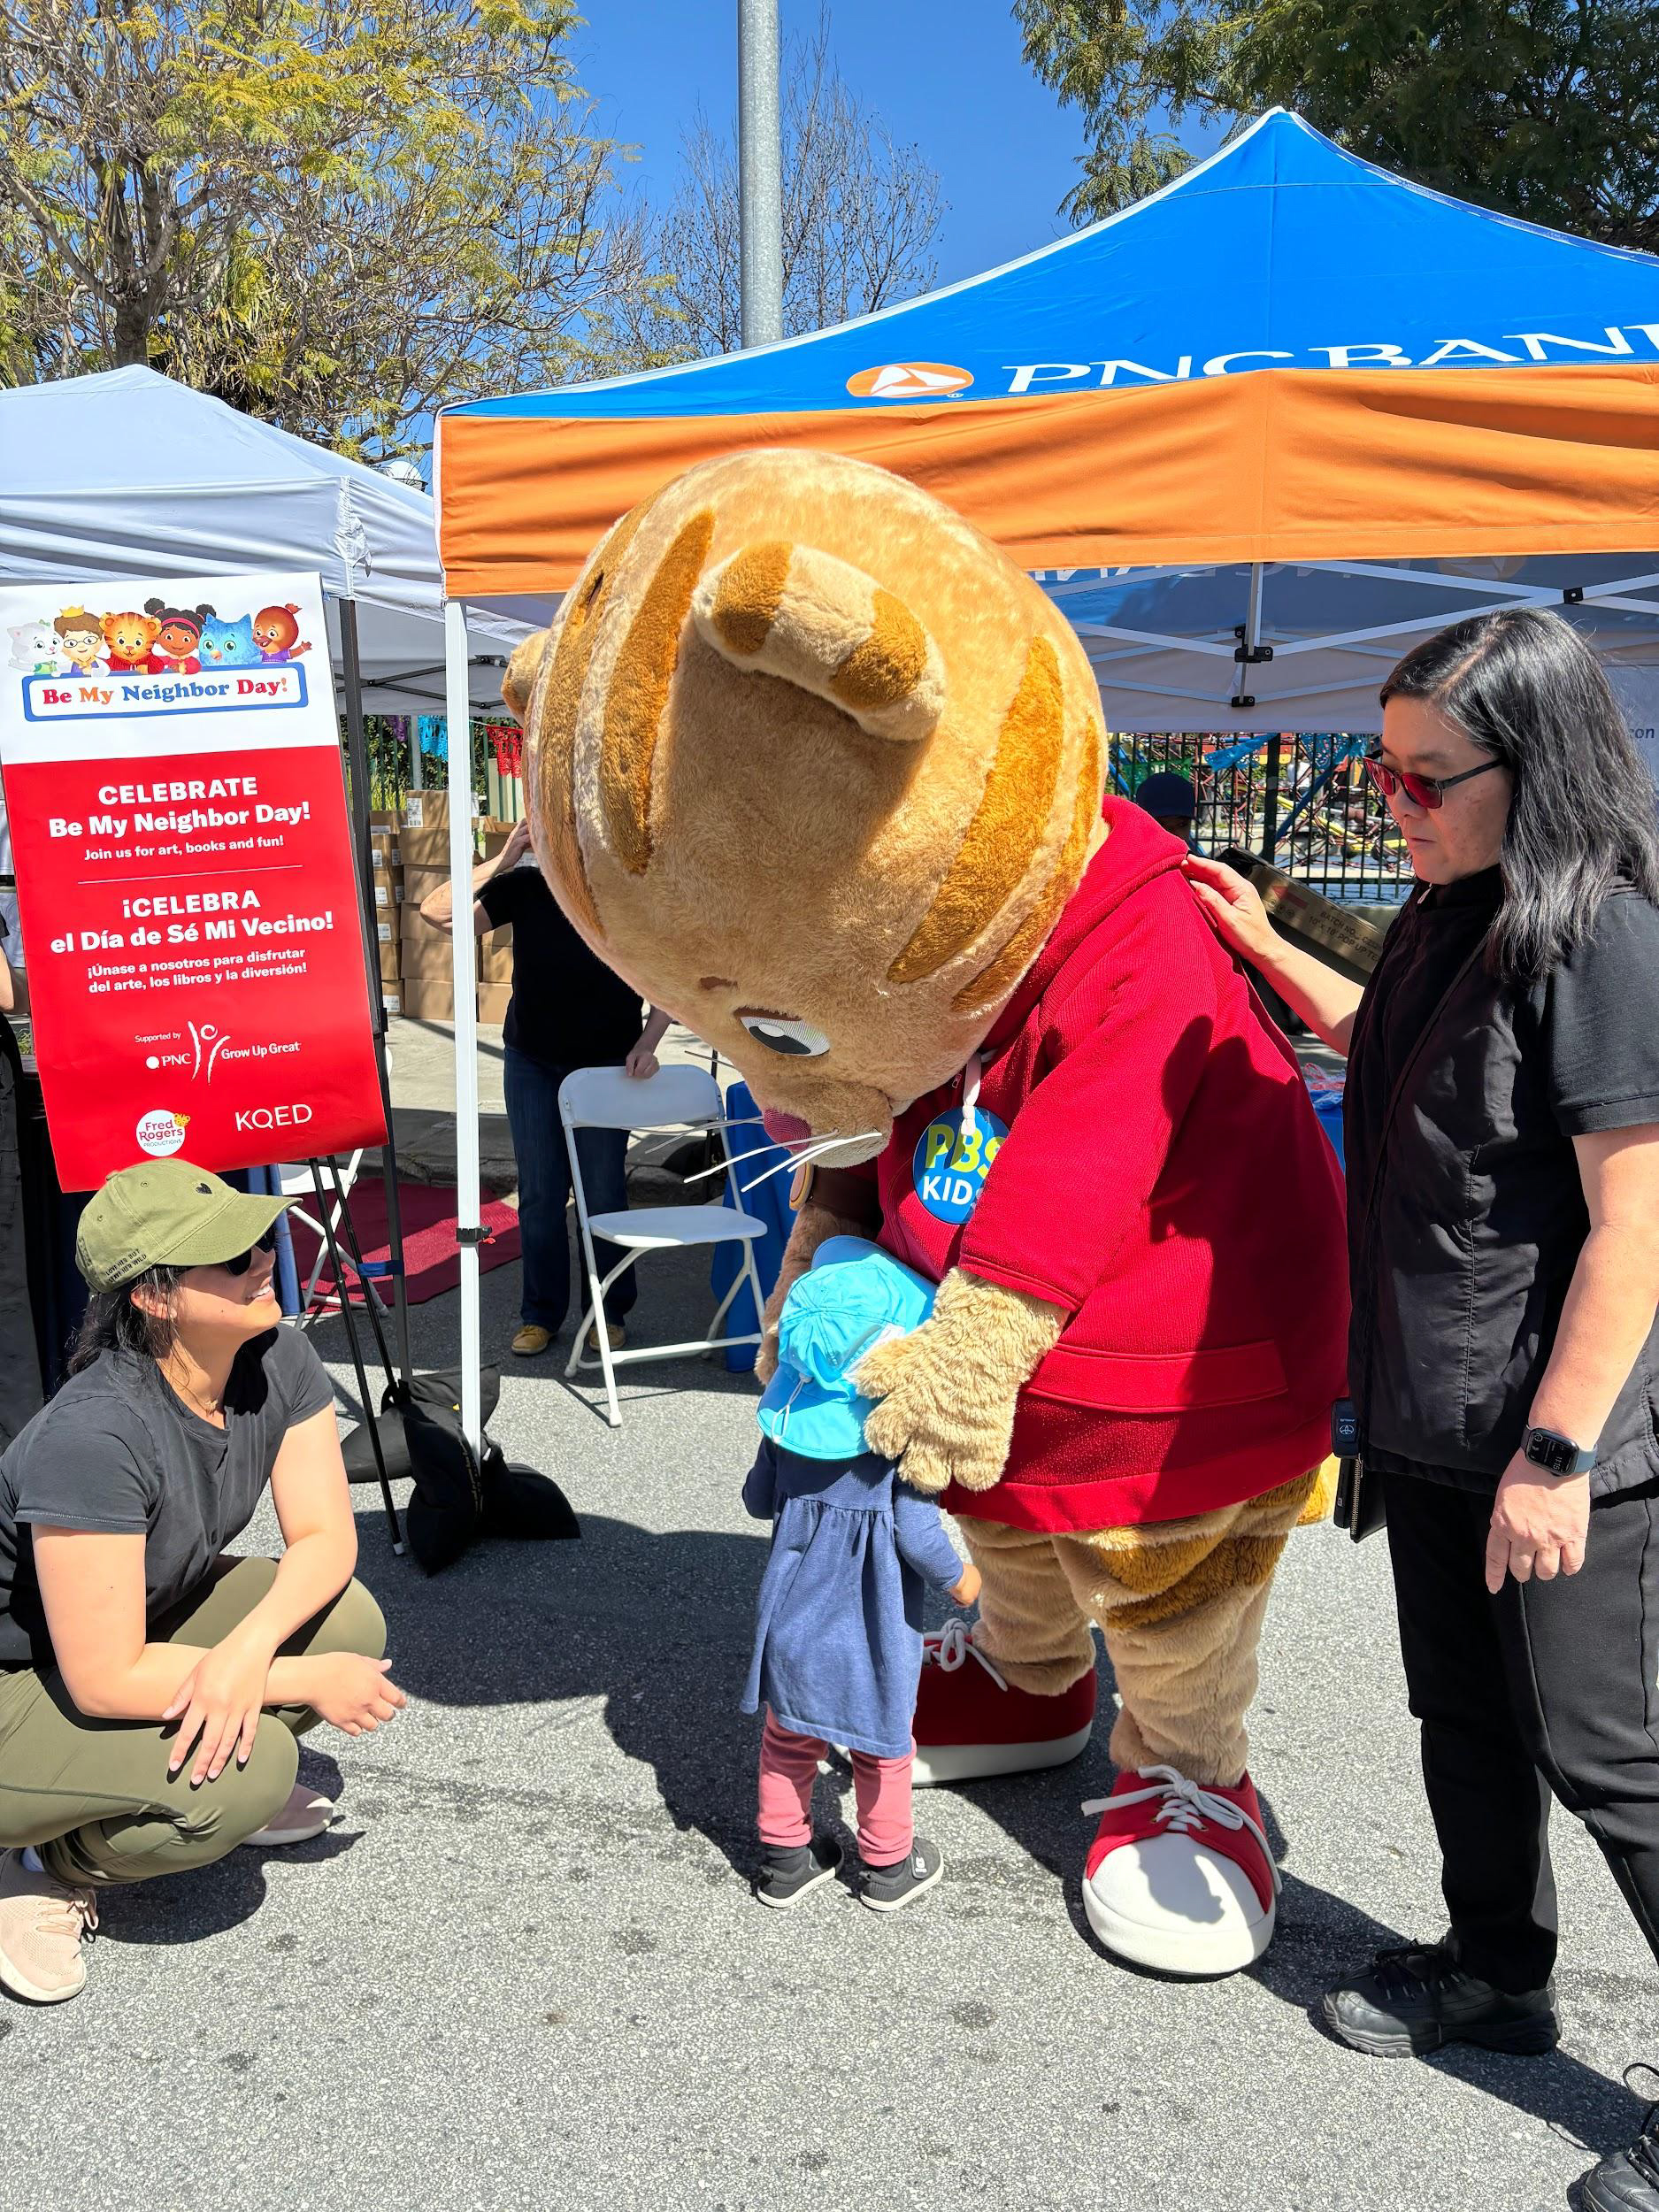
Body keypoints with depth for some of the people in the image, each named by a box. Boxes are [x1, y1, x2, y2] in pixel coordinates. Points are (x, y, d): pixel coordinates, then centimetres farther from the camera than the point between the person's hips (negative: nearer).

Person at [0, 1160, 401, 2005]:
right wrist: (306, 1682, -25)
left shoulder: (275, 1359, -15)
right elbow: (104, 1681, -31)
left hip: (149, 1616, 7)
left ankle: (217, 1780, 12)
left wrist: (248, 1650, -30)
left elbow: (325, 1539, -11)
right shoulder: (93, 1437, -35)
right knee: (248, 1770, -28)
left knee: (347, 1623, -15)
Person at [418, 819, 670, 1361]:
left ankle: (610, 1312, 20)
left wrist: (647, 1043, -12)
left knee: (603, 1193, 4)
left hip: (607, 1065, -1)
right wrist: (502, 860, -23)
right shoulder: (525, 887, -9)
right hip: (531, 1062, 2)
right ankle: (541, 1314, 20)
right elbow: (439, 912, -18)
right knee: (539, 1194, 7)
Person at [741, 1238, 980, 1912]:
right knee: (881, 1720, 16)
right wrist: (956, 1578, -3)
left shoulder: (787, 1422, -9)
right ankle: (888, 1865, 34)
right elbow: (915, 1523, -21)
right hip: (871, 1597, -4)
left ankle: (784, 1856, 35)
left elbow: (758, 1496, 1)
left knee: (789, 1719, 21)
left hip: (798, 1581, 4)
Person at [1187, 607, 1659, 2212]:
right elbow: (1383, 1047, 28)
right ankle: (1496, 1971, 41)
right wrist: (1262, 943, 22)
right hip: (1432, 1416, 9)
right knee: (1464, 1715, 21)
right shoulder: (1456, 919, 7)